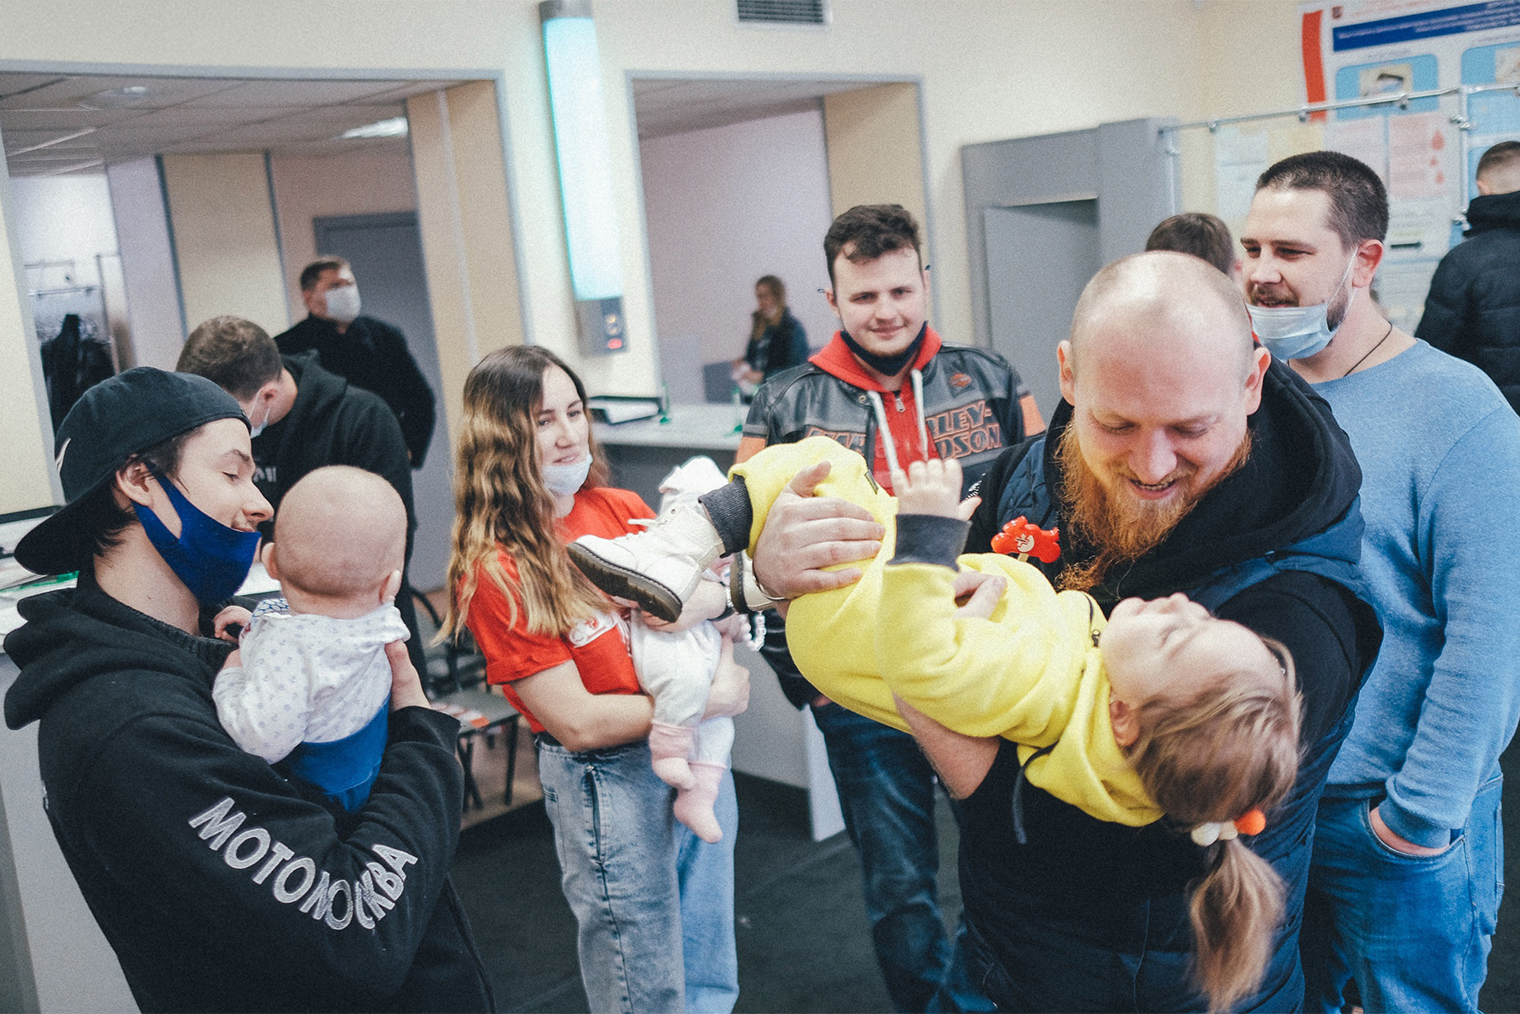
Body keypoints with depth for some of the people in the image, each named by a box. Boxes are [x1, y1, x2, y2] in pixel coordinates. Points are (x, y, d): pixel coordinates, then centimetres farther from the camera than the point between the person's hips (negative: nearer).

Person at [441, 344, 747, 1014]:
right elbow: (578, 722, -18)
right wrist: (710, 698, -14)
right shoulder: (495, 571, -16)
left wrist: (708, 598, -19)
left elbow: (723, 592, 4)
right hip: (608, 785, -6)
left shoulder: (622, 510, 1)